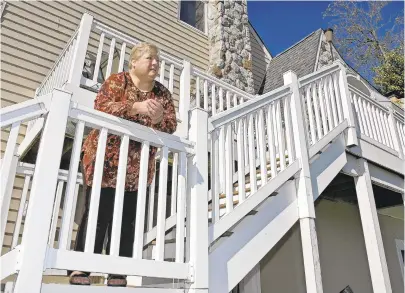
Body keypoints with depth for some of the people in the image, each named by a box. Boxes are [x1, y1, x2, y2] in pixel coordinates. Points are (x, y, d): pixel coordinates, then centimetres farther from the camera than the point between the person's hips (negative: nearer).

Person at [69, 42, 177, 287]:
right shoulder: (118, 81, 0)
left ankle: (118, 275, 11)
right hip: (106, 161, -4)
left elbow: (172, 125, 5)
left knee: (127, 220, 4)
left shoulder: (163, 92, 12)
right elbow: (101, 107, -15)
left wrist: (159, 119, -18)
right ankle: (80, 269, 5)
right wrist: (137, 107, -26)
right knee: (98, 214, -5)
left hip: (138, 167, 4)